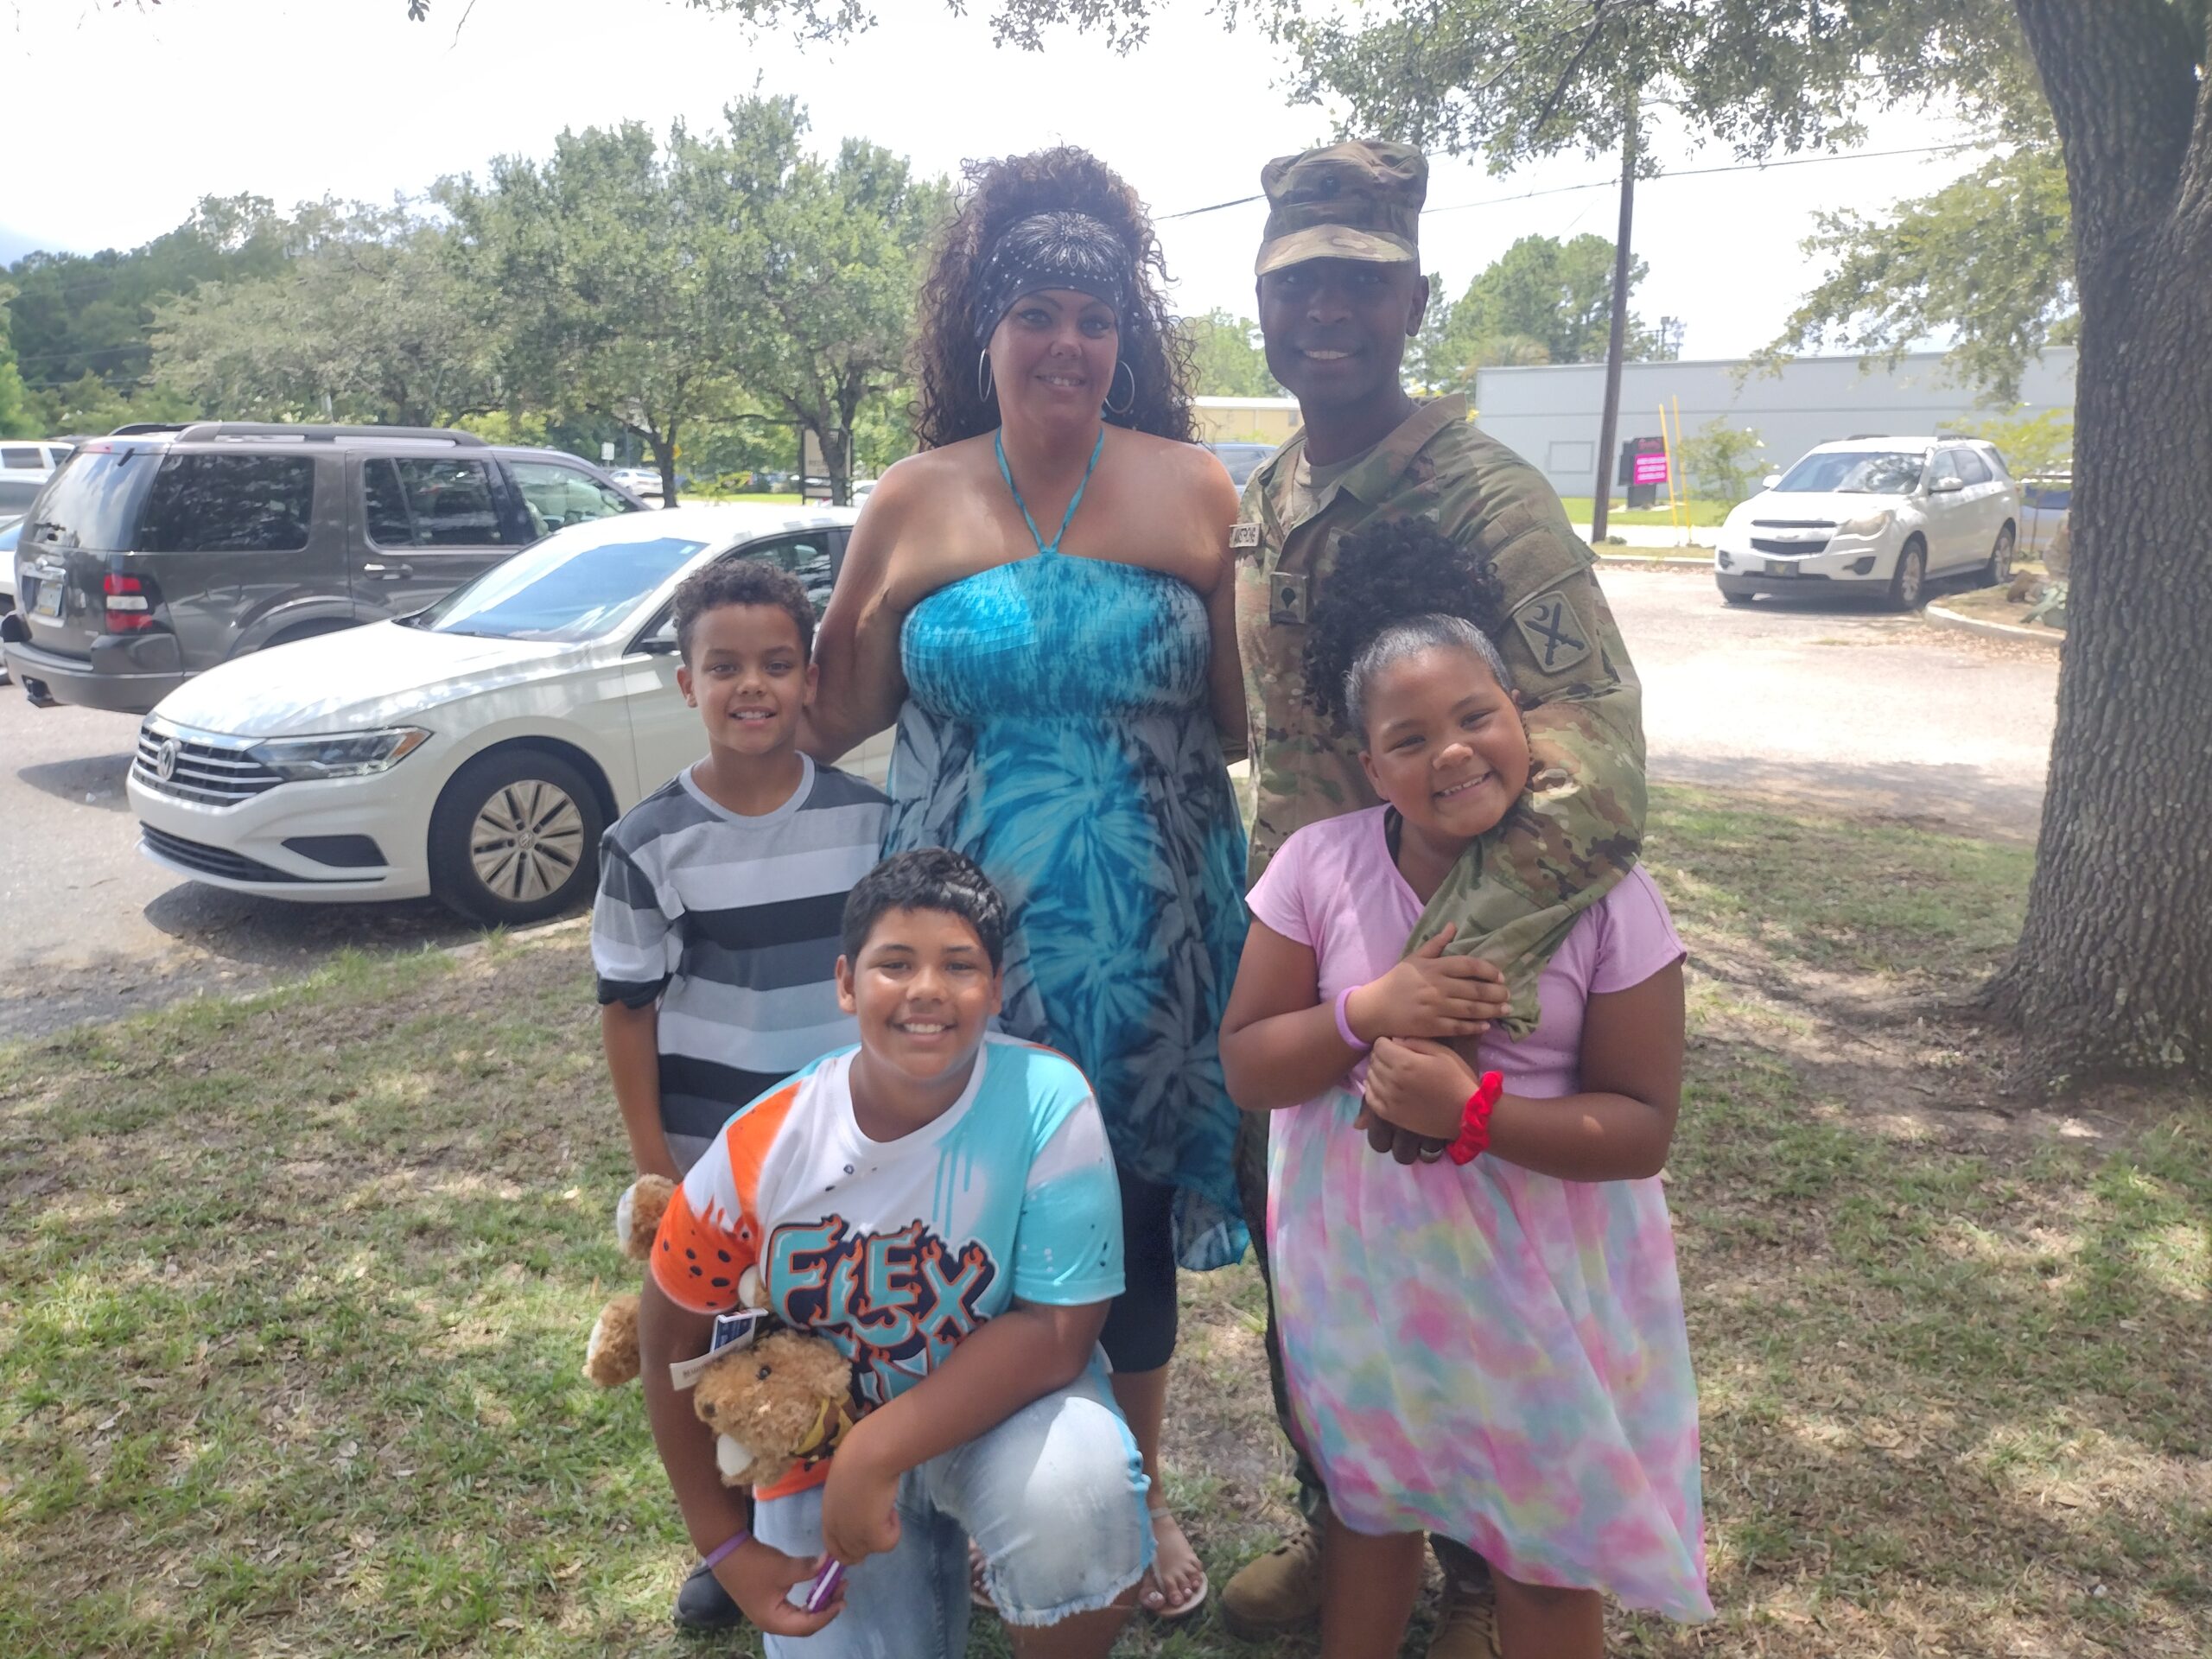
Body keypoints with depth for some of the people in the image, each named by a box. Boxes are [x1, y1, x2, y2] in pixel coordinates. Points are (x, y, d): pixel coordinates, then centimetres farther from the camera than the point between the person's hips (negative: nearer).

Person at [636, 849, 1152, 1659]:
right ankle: (926, 1537, 26)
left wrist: (878, 1455, -29)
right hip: (821, 1434, 3)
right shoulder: (762, 1147, -19)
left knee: (1071, 1495, -32)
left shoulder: (1048, 1102, -25)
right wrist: (728, 1546, -1)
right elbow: (671, 1334, -4)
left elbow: (1059, 1328, -23)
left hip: (1000, 1406, -2)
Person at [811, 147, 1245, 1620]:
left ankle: (1138, 1489, 39)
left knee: (1134, 1211, 13)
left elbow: (1251, 718, 0)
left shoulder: (1195, 490, -1)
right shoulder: (915, 501, 2)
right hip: (967, 934, 1)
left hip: (1149, 936, 0)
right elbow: (838, 712, 8)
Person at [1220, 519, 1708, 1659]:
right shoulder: (1319, 865, -12)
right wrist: (1367, 1011, -26)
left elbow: (1642, 1127, -15)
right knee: (1369, 1498, 24)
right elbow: (1245, 1068, -8)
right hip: (1360, 1265, 2)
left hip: (1541, 1279, -1)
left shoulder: (1605, 895, -17)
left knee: (1544, 1548, 17)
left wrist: (1471, 1113, -30)